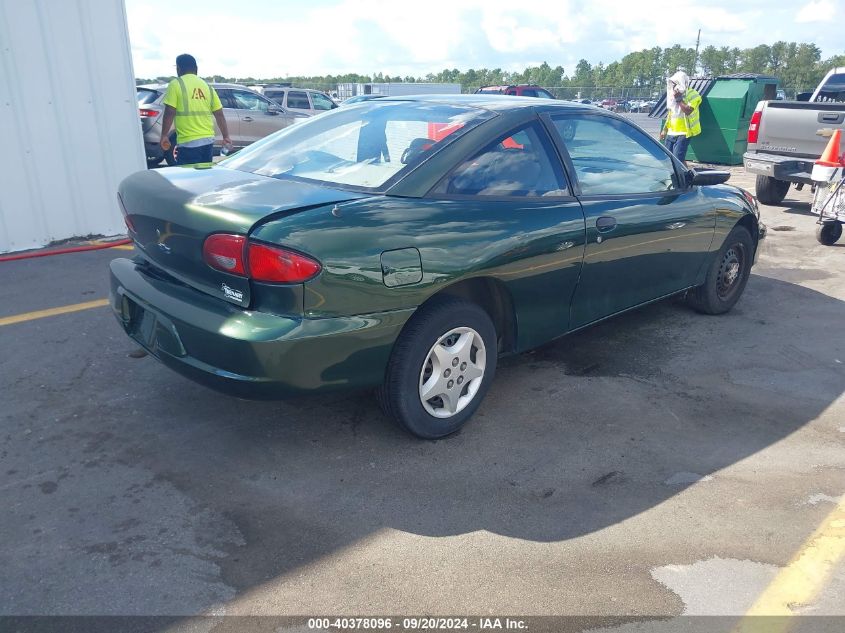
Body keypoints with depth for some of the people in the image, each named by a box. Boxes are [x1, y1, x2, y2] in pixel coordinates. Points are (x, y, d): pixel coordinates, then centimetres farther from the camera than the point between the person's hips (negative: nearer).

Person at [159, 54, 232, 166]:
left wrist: (164, 135, -2)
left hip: (188, 143, -5)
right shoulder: (207, 86, 12)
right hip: (208, 140, 6)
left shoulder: (176, 84, -3)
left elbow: (169, 113, -9)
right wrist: (226, 137, 15)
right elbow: (219, 115, 10)